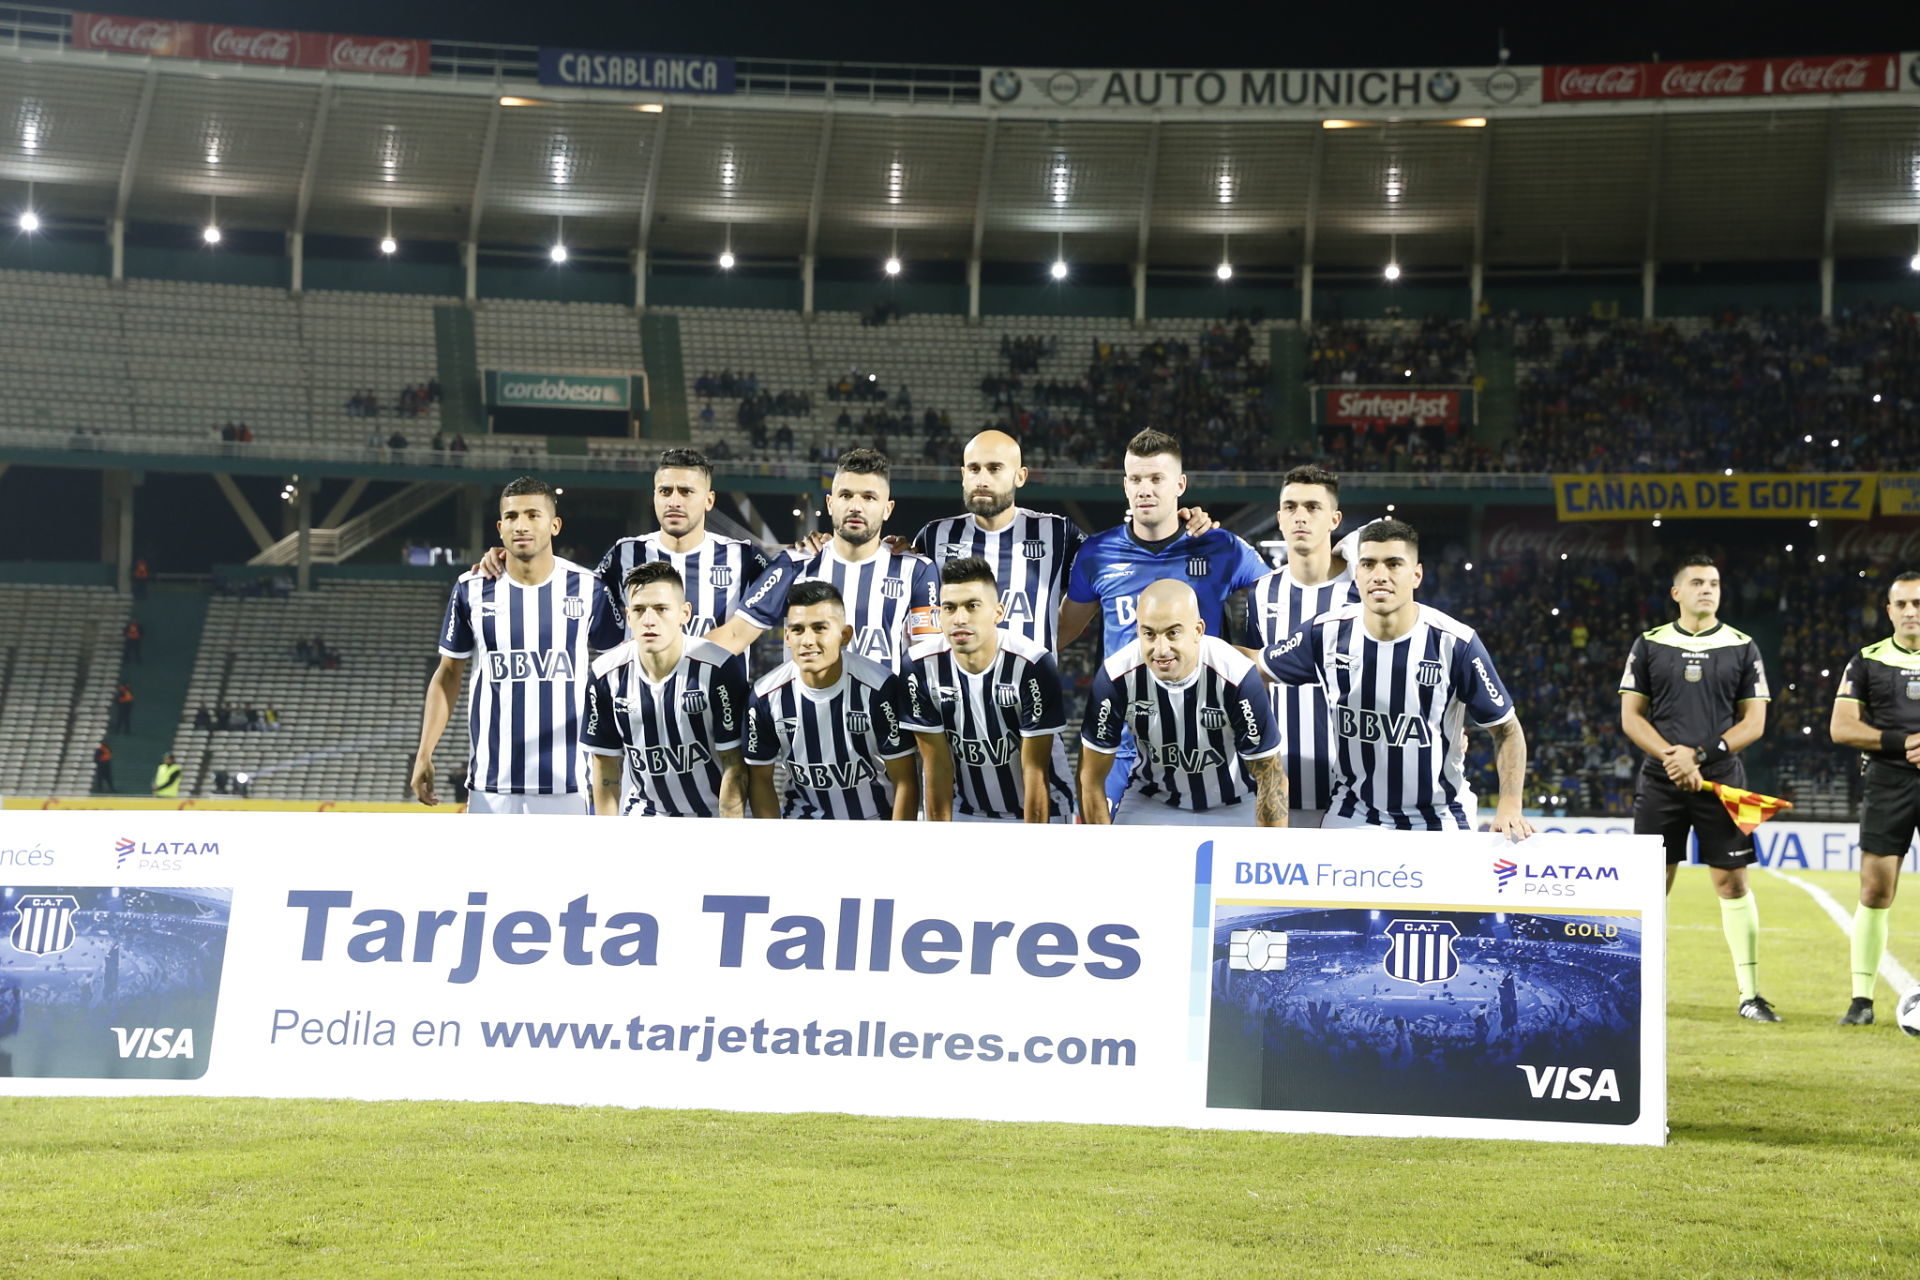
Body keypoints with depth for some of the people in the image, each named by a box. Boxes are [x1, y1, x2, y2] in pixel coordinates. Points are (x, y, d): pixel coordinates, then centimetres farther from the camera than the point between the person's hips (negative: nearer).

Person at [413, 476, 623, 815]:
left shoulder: (588, 589, 1)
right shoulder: (472, 590, 3)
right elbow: (448, 674, 11)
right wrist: (424, 754, 2)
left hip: (566, 784, -1)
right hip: (491, 783, 1)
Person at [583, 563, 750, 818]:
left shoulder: (718, 669, -19)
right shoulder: (608, 675, -7)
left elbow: (734, 767, -14)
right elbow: (606, 766, 2)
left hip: (715, 816, -3)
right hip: (646, 815, 3)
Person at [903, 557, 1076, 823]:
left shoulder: (1032, 666, -23)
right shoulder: (921, 666, -14)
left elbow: (1035, 772, -18)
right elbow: (937, 766, -8)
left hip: (1040, 813, -3)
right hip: (966, 811, 3)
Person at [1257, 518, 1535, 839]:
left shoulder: (1455, 643, -15)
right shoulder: (1328, 632, -8)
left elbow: (1506, 730, -7)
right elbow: (1261, 667, 9)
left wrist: (1510, 805, -19)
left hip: (1439, 820, -2)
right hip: (1351, 814, 2)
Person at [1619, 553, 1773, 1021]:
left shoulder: (1742, 647, 6)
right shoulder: (1649, 645, 6)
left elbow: (1754, 722, 2)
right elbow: (1631, 717, 4)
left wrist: (1700, 755, -11)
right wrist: (1672, 757, -11)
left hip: (1721, 780, 0)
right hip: (1660, 783, 0)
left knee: (1733, 882, -1)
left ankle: (1750, 994, 4)